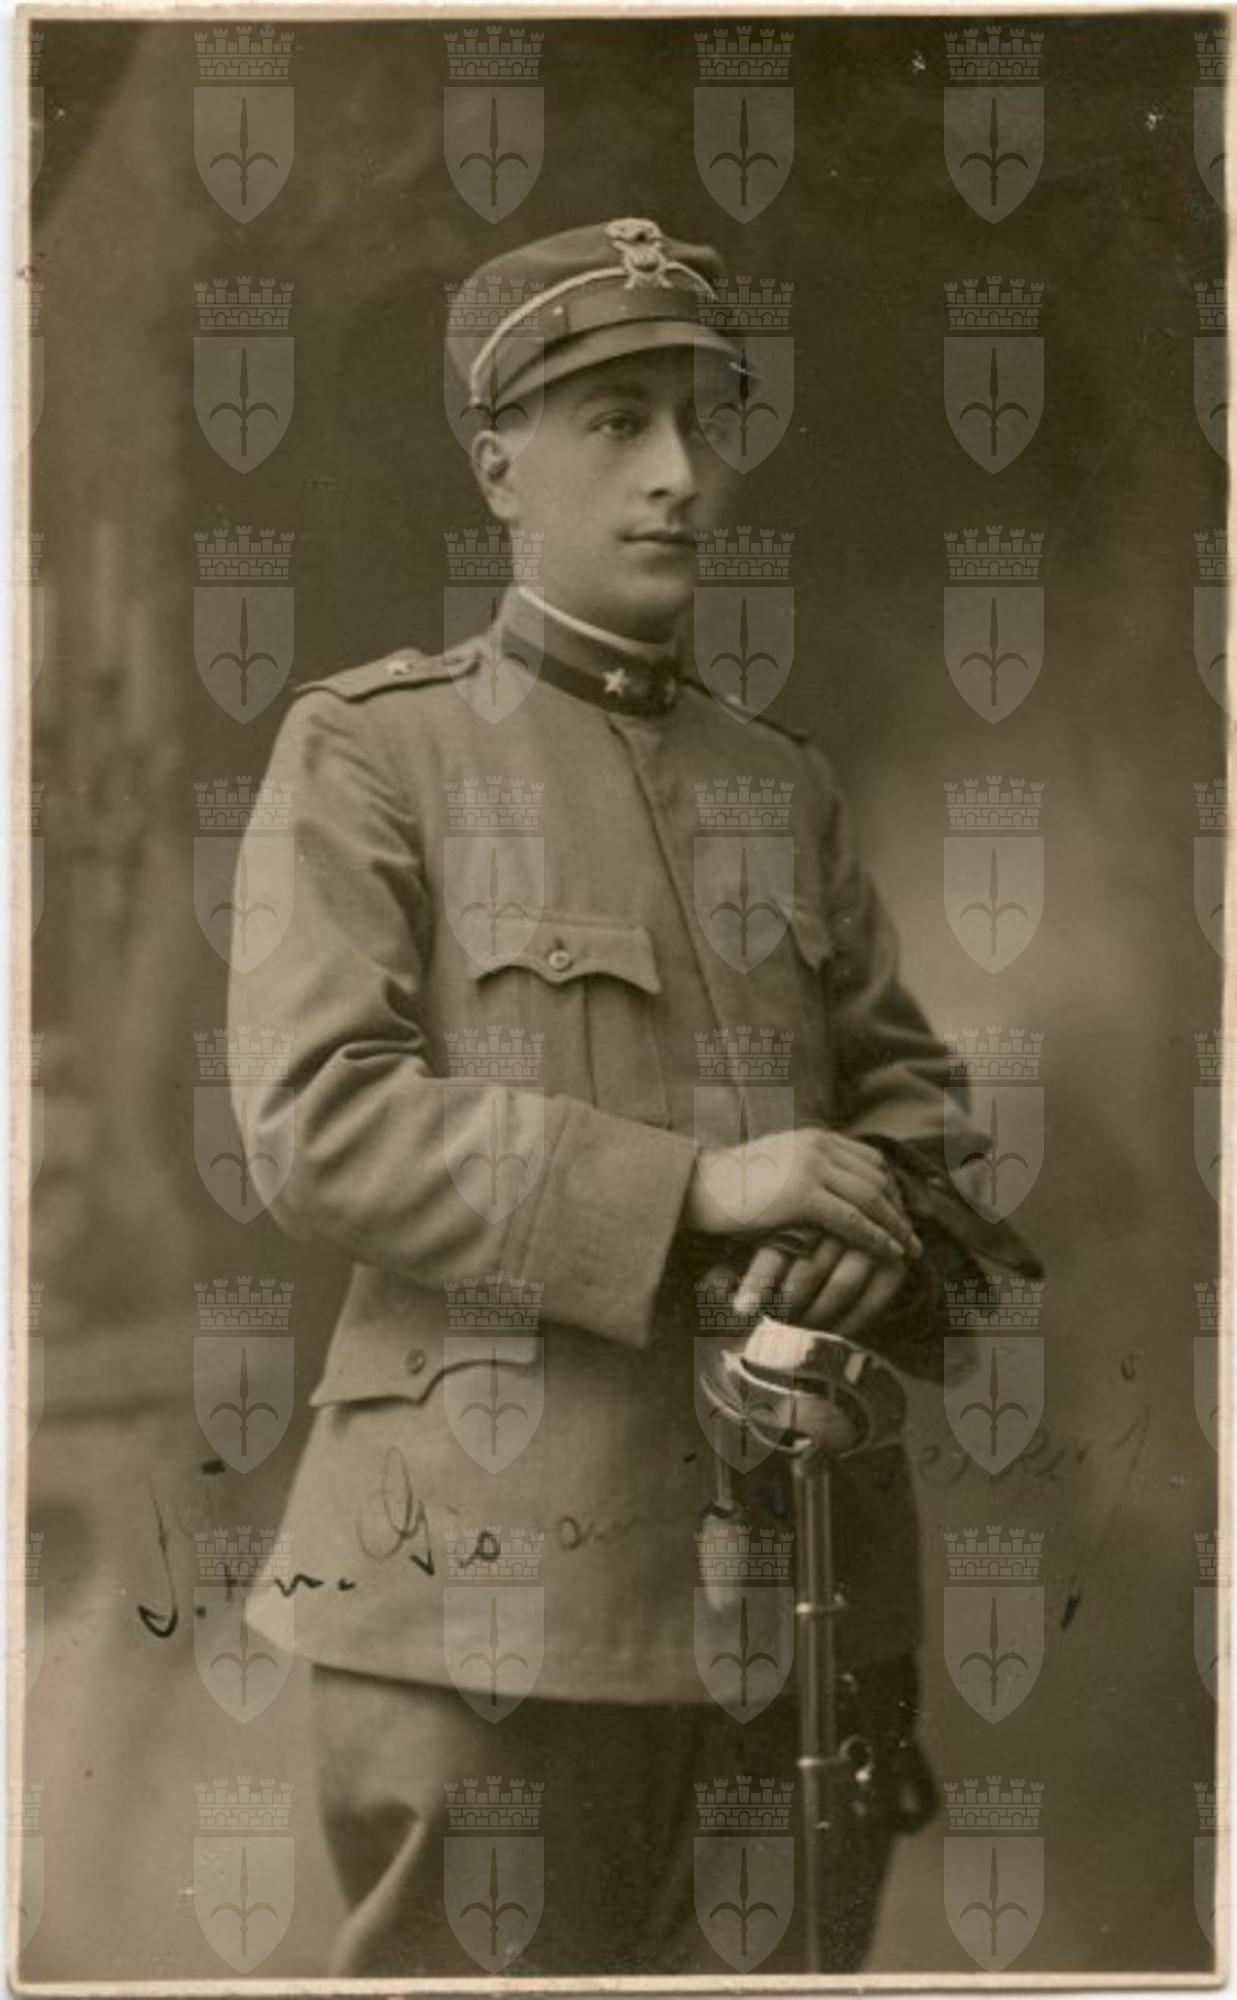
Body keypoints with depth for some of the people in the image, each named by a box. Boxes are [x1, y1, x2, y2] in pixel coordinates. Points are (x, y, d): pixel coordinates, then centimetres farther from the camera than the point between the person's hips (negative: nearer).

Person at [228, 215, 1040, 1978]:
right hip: (502, 1568, -4)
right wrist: (695, 1190, -19)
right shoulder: (372, 748, 0)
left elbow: (902, 1083, 15)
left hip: (797, 1565, 5)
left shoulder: (787, 786, 15)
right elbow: (319, 1121, -10)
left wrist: (875, 1219, -10)